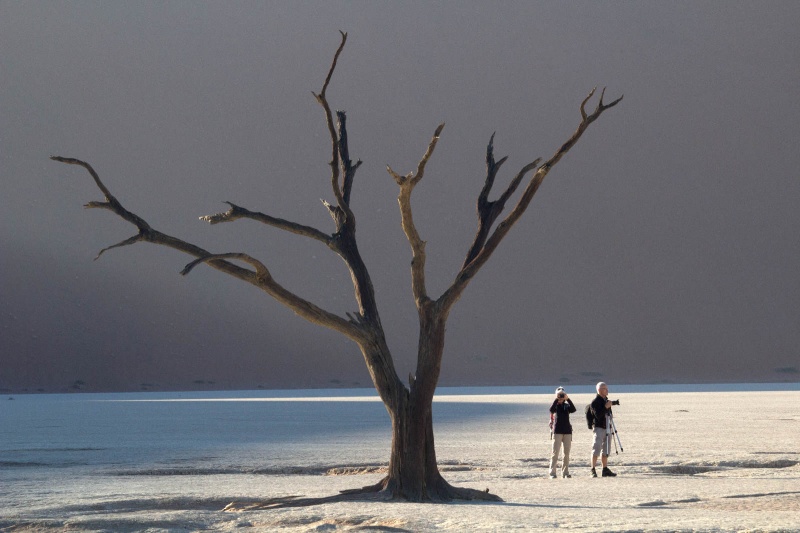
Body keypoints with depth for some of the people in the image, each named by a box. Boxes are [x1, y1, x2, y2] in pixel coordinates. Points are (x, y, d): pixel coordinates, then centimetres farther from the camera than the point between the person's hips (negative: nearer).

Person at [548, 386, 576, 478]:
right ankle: (552, 472, -7)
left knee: (566, 453, 4)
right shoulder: (555, 405, 3)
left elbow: (573, 409, -11)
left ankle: (565, 472, 10)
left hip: (567, 431, 3)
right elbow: (551, 410, -20)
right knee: (555, 452, -7)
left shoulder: (567, 405, 10)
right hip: (557, 431, -3)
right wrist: (556, 399, -21)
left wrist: (567, 399, -18)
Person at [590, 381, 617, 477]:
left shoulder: (606, 400, 16)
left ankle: (605, 470, 13)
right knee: (596, 450, -10)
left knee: (605, 451, 10)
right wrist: (605, 407, -26)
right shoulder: (595, 402, -10)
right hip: (599, 428, -8)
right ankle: (593, 470, -9)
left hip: (607, 428, 8)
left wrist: (612, 430, 21)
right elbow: (598, 415, -19)